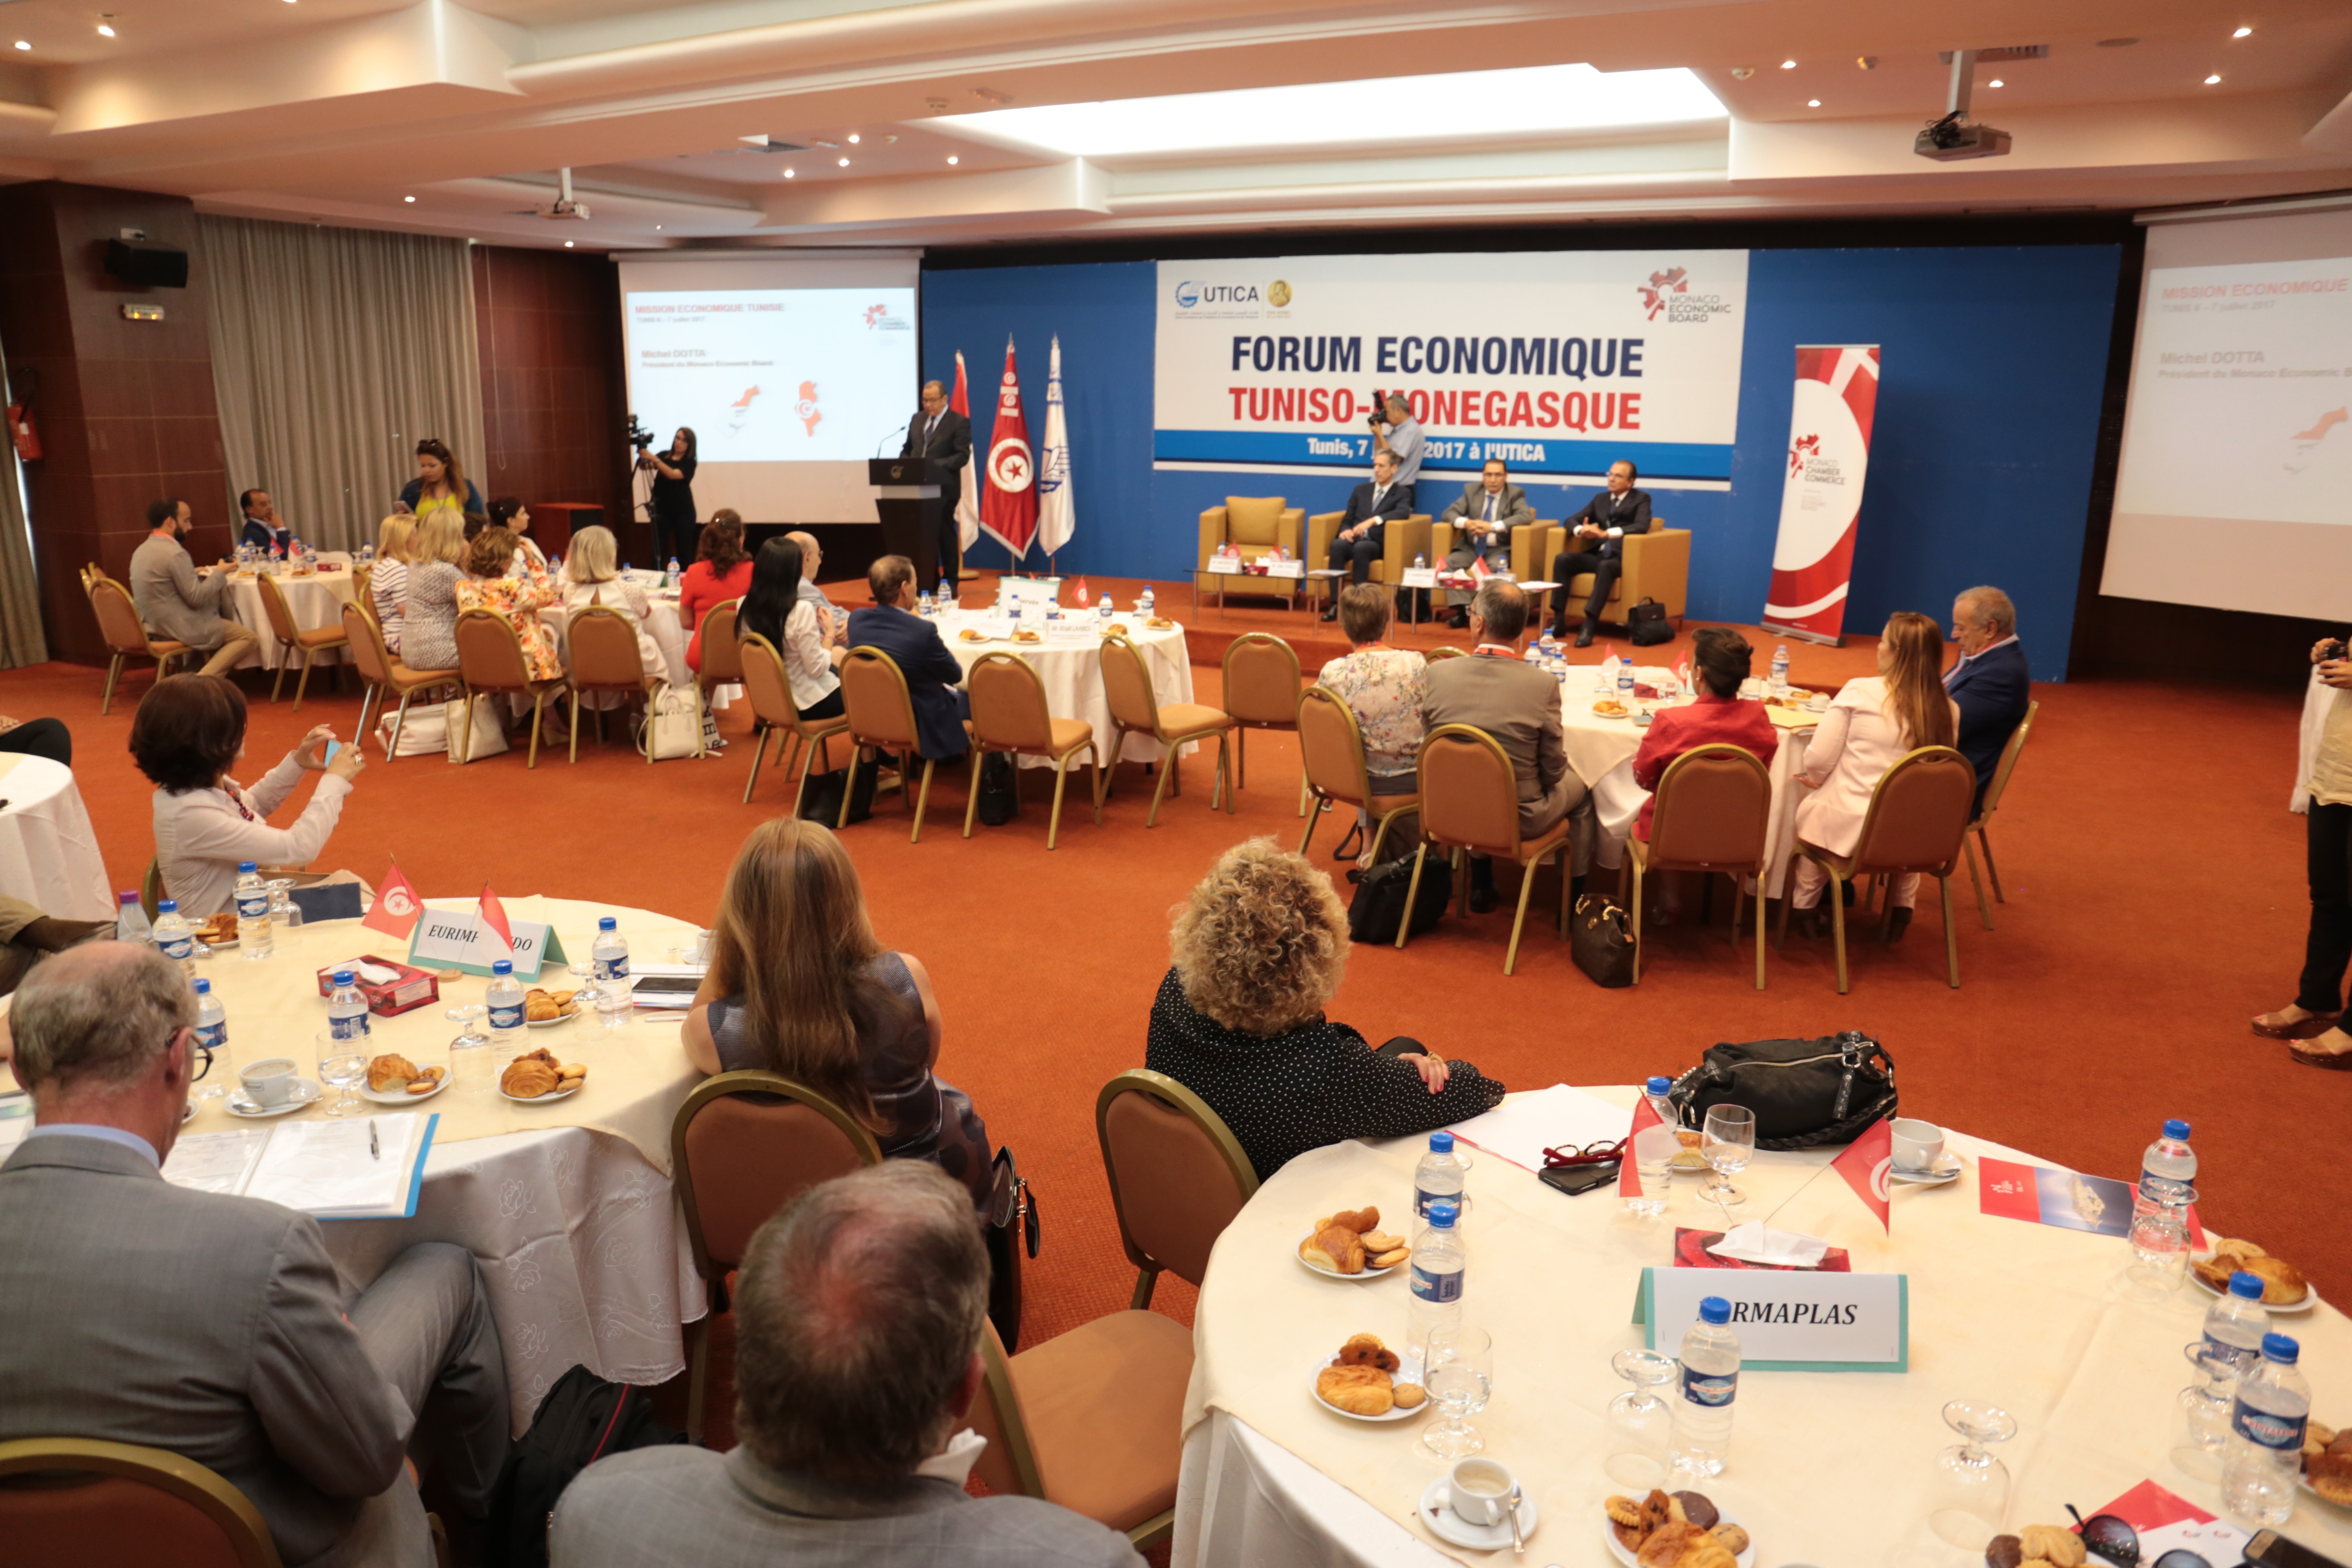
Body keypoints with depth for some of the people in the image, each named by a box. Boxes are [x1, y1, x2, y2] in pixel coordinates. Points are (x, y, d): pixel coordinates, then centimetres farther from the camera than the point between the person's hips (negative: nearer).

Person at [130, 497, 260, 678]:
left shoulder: (141, 550, 9)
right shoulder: (174, 553, -20)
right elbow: (196, 598, -19)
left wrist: (193, 575, 15)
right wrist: (220, 574, -7)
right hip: (180, 629, -10)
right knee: (249, 637, -4)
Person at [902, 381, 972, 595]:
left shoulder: (959, 422, -3)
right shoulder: (917, 419, 16)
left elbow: (963, 455, -11)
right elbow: (907, 448, 21)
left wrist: (937, 465, -22)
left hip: (944, 488, -5)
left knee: (945, 532, 1)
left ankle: (950, 581, 9)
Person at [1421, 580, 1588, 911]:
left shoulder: (1438, 673, -15)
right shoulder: (1543, 685, -22)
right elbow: (1553, 771, -12)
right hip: (1519, 820, -3)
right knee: (1579, 785, 26)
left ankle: (1481, 885, 43)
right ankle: (1573, 895, 37)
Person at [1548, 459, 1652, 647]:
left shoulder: (1641, 499, 4)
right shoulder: (1600, 499, 19)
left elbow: (1642, 526, -15)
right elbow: (1572, 520, 15)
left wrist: (1606, 533, -25)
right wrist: (1581, 530, -11)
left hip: (1619, 558, -5)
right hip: (1596, 554, 5)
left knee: (1605, 567, -39)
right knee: (1562, 559, -21)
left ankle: (1590, 625, -43)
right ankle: (1559, 620, -23)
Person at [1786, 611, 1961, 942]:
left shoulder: (1859, 692, -13)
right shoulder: (1948, 711, -3)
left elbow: (1818, 760, -10)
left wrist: (1817, 779, 13)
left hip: (1848, 827, -3)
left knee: (1809, 808, 31)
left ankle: (1804, 906, 38)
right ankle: (1902, 909, 41)